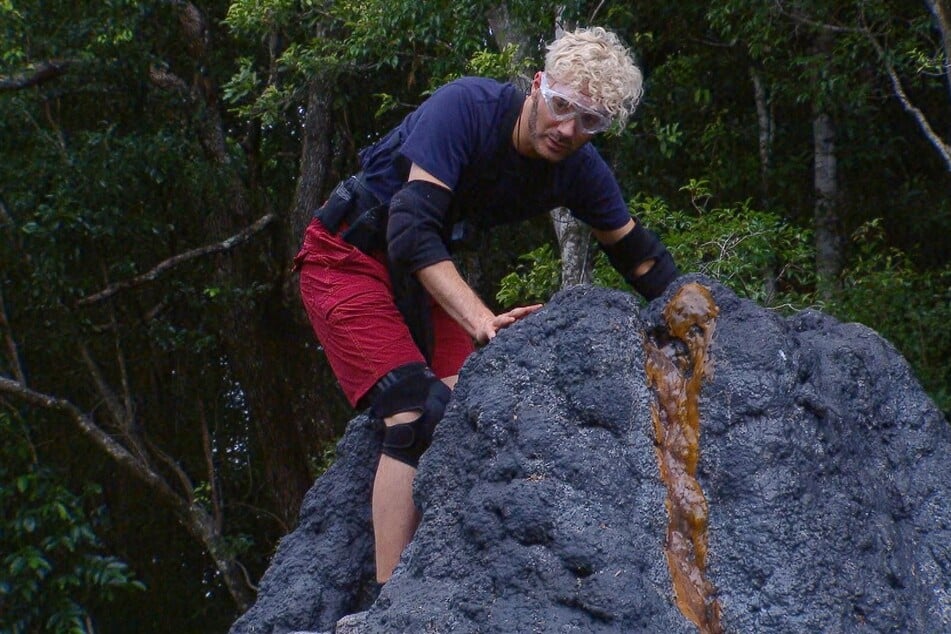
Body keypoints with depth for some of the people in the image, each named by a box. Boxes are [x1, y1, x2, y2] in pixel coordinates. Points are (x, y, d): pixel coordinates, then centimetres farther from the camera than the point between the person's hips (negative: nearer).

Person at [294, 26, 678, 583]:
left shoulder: (580, 169, -9)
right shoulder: (468, 106, -28)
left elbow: (638, 255, 5)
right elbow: (412, 228, -35)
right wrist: (481, 321, -45)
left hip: (427, 270, 7)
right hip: (349, 259, -7)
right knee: (418, 417, -22)